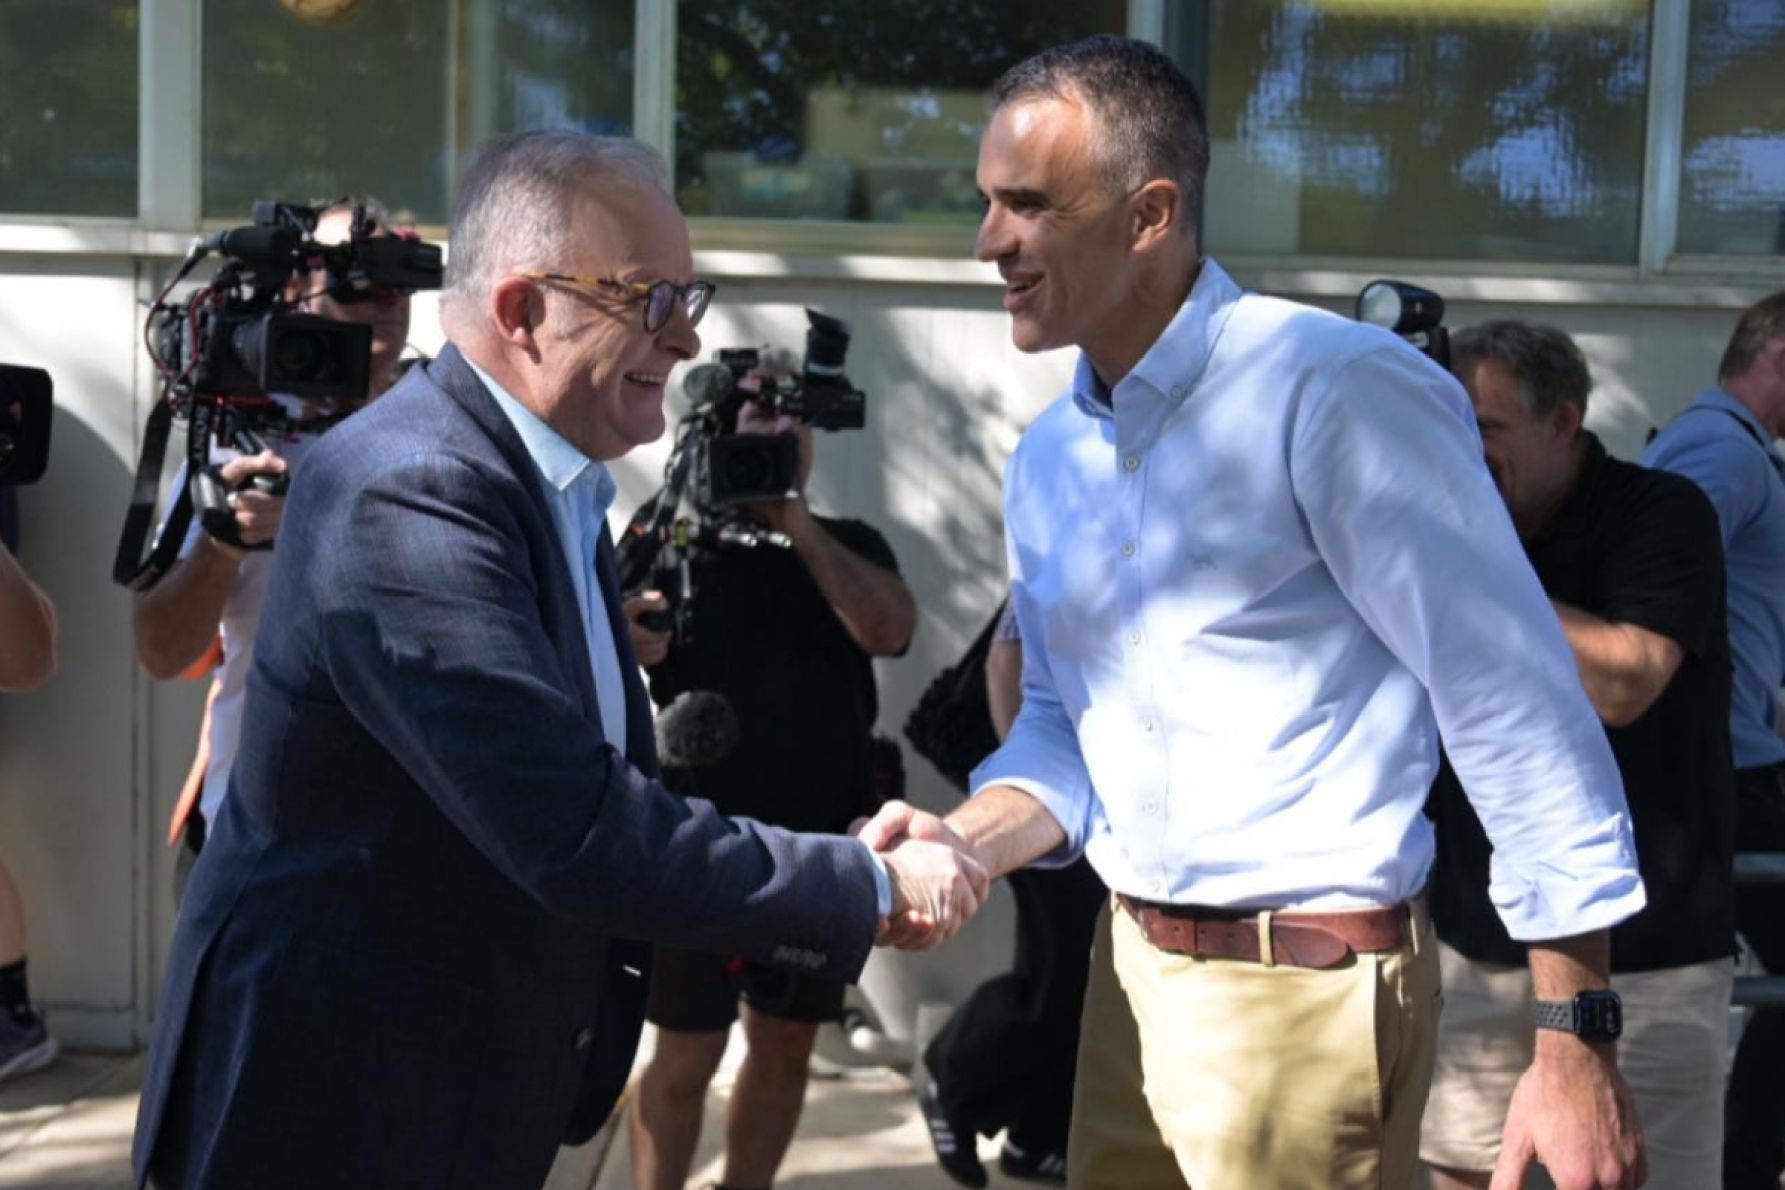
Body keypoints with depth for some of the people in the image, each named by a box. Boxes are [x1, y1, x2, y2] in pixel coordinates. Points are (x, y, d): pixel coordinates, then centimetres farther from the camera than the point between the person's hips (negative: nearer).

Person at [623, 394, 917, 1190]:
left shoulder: (849, 543, 9)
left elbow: (890, 630, -9)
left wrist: (798, 525, -15)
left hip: (819, 842, 4)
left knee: (786, 1046, 11)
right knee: (687, 1054, 1)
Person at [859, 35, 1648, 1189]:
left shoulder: (1338, 388, -17)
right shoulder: (1045, 460, 8)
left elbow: (1520, 712, -17)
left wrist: (1578, 1040, -17)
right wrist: (964, 841, -7)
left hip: (1305, 992, -7)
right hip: (1129, 965, 7)